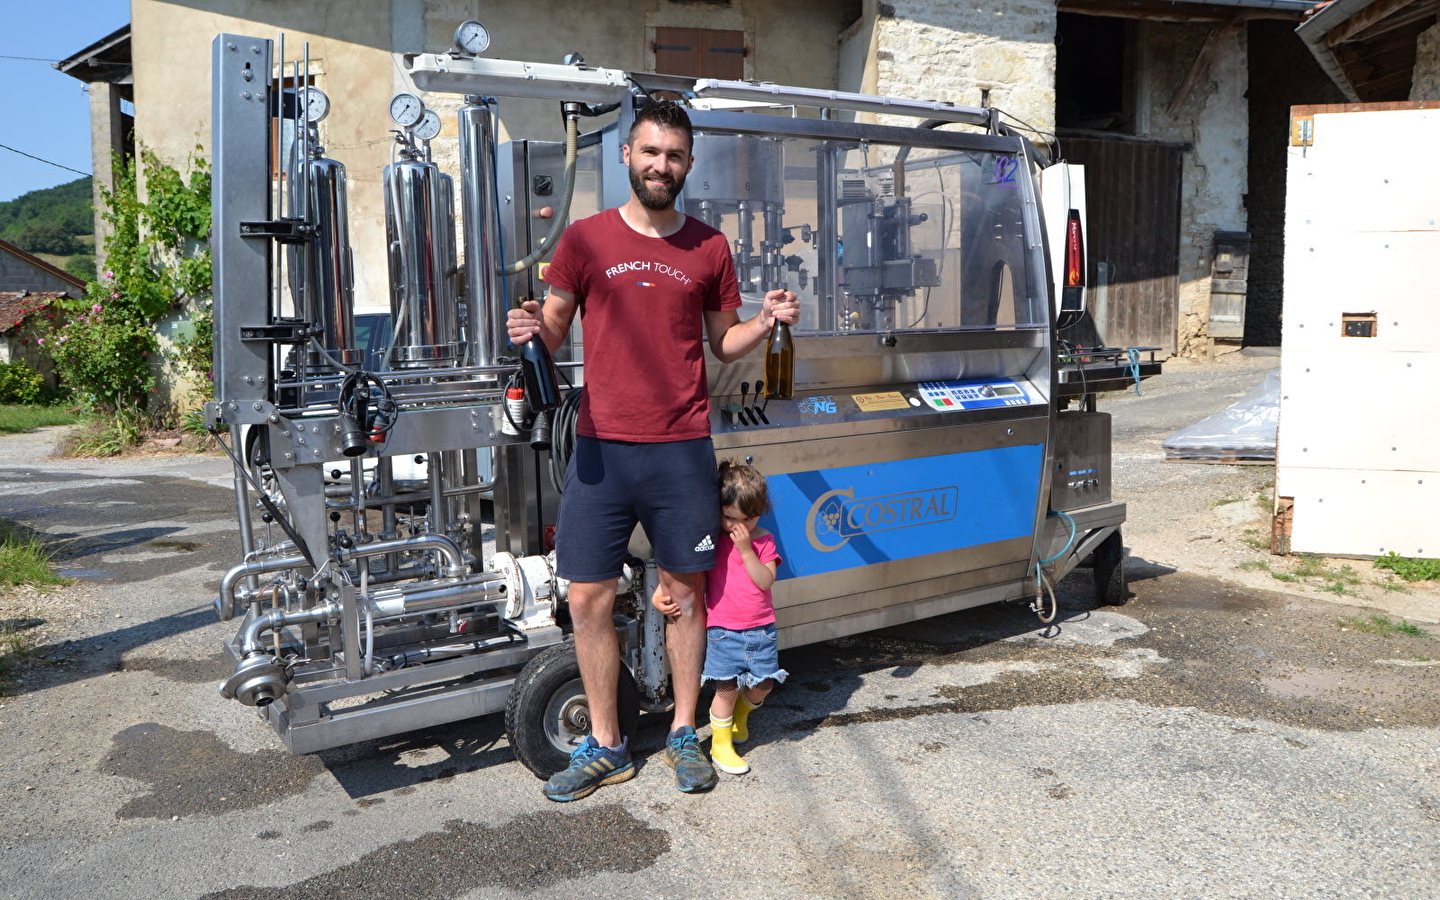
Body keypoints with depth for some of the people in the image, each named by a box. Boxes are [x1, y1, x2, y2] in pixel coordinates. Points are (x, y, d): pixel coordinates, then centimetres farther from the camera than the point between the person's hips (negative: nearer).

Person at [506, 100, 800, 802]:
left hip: (682, 451, 1)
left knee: (685, 593, 8)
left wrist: (765, 323, -4)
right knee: (589, 599, 3)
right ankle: (604, 746, 21)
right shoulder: (586, 238, 4)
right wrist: (533, 329, -16)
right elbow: (552, 334, 7)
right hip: (600, 448, 0)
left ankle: (683, 735, 27)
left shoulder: (709, 248, 8)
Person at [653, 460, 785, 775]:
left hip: (761, 628, 3)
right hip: (723, 630, -2)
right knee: (727, 687, -4)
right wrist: (660, 593, -13)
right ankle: (720, 745, 14)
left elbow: (766, 581, -10)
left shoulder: (763, 540, 1)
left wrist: (746, 549, -19)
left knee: (763, 685, 7)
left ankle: (739, 715, 39)